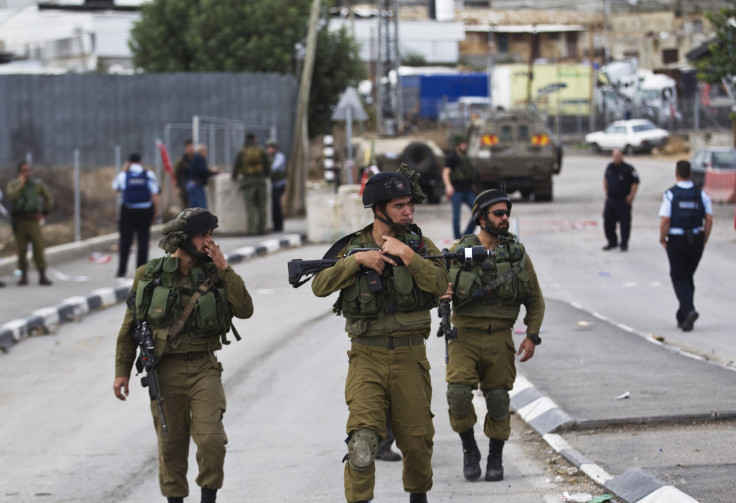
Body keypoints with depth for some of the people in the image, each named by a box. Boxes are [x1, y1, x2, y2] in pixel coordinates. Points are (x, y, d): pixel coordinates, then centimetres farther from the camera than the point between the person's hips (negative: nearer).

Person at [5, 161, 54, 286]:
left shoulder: (37, 183, 7)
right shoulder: (13, 184, 6)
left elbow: (49, 198, 15)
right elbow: (11, 197, -14)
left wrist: (44, 212, 6)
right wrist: (21, 185, -13)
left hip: (33, 219, -1)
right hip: (19, 220, 1)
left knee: (38, 247, -9)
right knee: (21, 250, 0)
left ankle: (42, 276, -9)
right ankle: (23, 275, 9)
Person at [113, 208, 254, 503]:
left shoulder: (214, 274, 4)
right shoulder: (150, 275, 0)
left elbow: (244, 310, -9)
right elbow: (130, 325, 7)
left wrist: (224, 269, -11)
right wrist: (122, 371, 5)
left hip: (204, 368, 0)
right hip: (166, 370, 0)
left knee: (211, 438, -12)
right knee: (171, 444, 6)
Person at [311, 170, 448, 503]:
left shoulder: (420, 244, 3)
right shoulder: (351, 246, 4)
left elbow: (440, 284, -12)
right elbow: (320, 286, -6)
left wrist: (405, 253, -19)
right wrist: (357, 260, -16)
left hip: (410, 357, 1)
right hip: (367, 356, -1)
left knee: (416, 438, 10)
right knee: (362, 435, -17)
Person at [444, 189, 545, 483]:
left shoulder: (517, 252, 4)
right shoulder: (459, 251, -1)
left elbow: (535, 299, 11)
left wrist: (532, 336, 0)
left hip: (499, 339, 1)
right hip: (465, 336, -1)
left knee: (498, 400, 4)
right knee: (458, 393, -16)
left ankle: (496, 459, 21)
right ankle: (469, 450, 5)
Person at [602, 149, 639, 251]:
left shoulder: (628, 169, -11)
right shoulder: (610, 167, 7)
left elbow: (635, 183, -8)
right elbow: (605, 178, 25)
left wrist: (631, 196, -12)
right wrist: (606, 190, 16)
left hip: (623, 201, -5)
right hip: (610, 200, 5)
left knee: (624, 223, -1)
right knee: (608, 222, 7)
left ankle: (624, 243, 10)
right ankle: (612, 242, 22)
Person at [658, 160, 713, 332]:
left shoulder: (670, 194, -9)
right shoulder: (701, 194, 1)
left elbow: (665, 221, -13)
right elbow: (709, 220, -1)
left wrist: (663, 240, 0)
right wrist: (704, 241, 9)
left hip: (676, 241, -4)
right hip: (696, 240, 4)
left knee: (679, 279, 3)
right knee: (688, 277, 17)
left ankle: (689, 310, -20)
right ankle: (682, 317, 20)